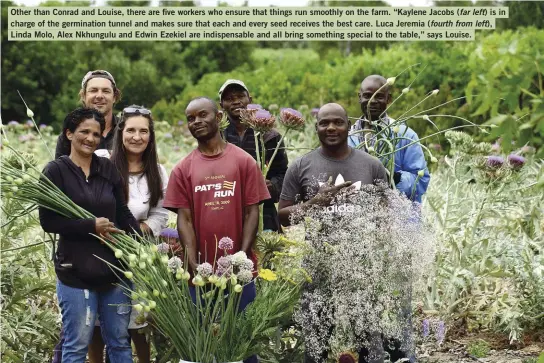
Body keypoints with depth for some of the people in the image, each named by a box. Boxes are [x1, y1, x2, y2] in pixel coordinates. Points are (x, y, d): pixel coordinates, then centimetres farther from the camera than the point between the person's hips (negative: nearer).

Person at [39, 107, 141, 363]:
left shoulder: (108, 169, 8)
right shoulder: (56, 171, -4)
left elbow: (123, 214, 11)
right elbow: (48, 221, -8)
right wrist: (92, 226, -14)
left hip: (115, 268, 4)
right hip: (76, 272, -4)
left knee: (120, 342, 11)